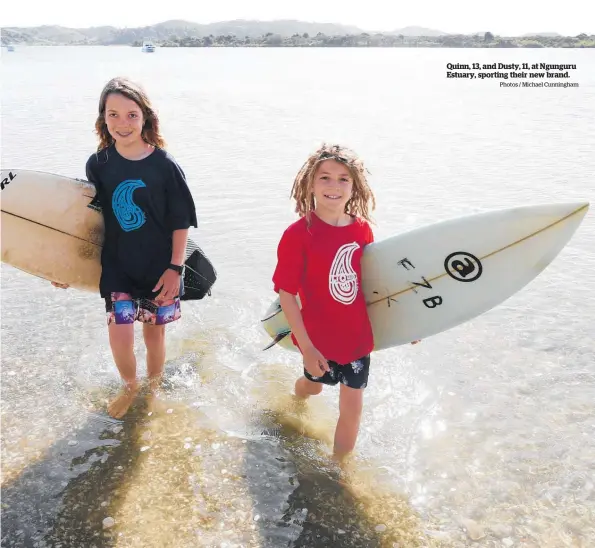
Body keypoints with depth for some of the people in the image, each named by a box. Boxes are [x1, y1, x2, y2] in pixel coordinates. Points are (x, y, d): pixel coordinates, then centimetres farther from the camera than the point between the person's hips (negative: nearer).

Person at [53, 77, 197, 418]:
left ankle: (155, 385, 41)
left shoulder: (165, 165, -13)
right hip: (117, 266, 2)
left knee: (154, 330, 13)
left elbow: (181, 222, -7)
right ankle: (130, 386, 29)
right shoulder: (98, 165, -5)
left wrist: (175, 267, -11)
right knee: (120, 337, -3)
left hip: (160, 267, -1)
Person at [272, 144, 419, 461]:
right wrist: (306, 347, -18)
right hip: (319, 339, -2)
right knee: (313, 384, 27)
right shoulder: (298, 234, -19)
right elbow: (286, 293, -16)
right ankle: (299, 393, 66)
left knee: (352, 411, 9)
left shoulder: (363, 229, -6)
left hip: (357, 337, 2)